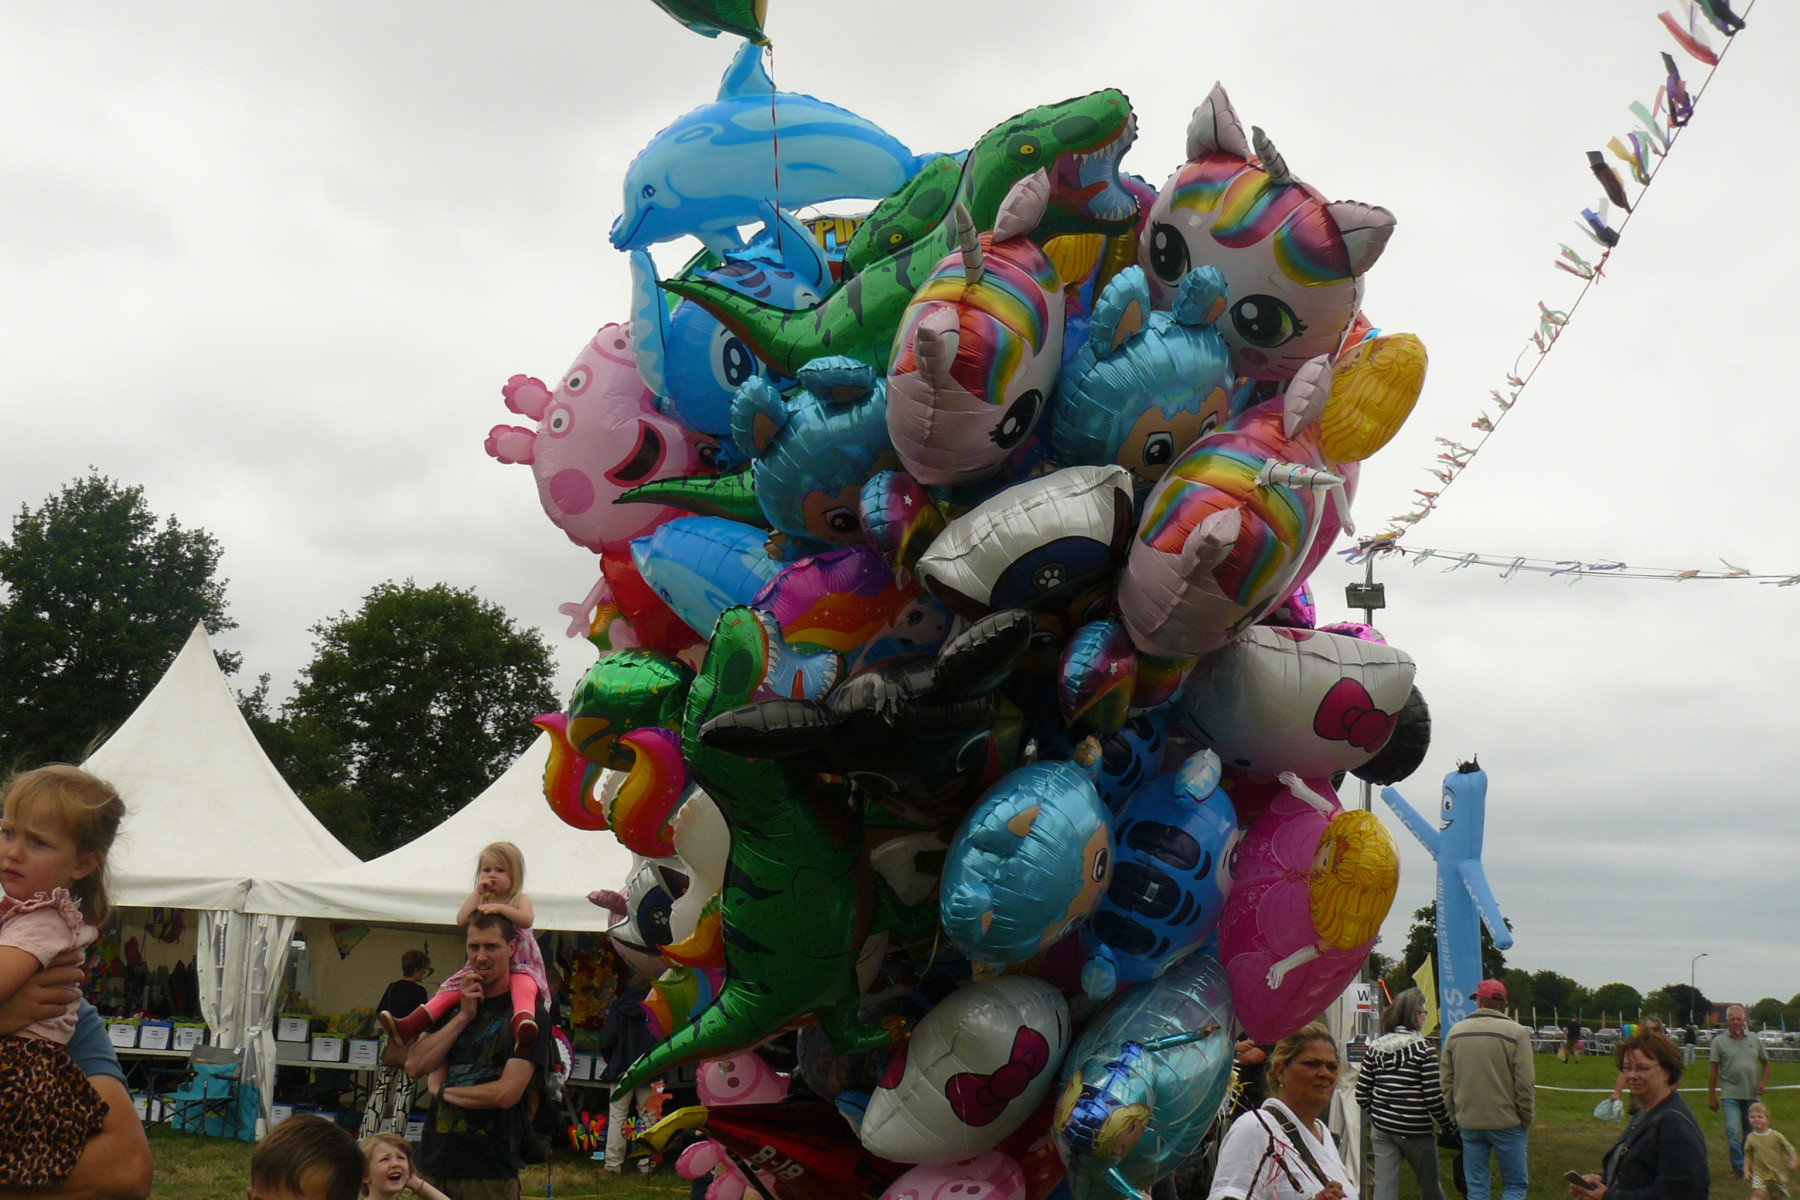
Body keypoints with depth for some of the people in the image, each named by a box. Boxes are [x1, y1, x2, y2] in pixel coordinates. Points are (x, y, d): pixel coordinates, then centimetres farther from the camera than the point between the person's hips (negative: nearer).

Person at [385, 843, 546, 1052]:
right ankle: (410, 1026, -19)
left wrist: (500, 908, -27)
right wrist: (477, 893, -5)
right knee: (452, 987, -12)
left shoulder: (520, 899, 3)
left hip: (518, 966, -5)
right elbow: (462, 920, -3)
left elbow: (526, 920, -19)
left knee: (523, 984, -39)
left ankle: (523, 1021, -70)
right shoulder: (480, 900, 16)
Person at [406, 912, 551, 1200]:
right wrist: (463, 1016, -7)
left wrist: (442, 1090, -2)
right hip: (435, 1162, 5)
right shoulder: (452, 1004, 13)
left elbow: (506, 1093, -16)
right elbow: (415, 1066, 1)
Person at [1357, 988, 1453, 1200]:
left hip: (1382, 1129, 4)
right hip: (1416, 1132, -4)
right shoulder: (1422, 1048, -11)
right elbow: (1434, 1098, -14)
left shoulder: (1376, 1047, 3)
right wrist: (1450, 1125, 1)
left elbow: (1362, 1095, 3)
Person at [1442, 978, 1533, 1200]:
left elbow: (1447, 1080, 8)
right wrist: (1525, 1119, 2)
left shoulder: (1455, 1032, 4)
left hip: (1469, 1122, 4)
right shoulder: (1516, 1032, -8)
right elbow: (1525, 1082, -9)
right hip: (1506, 1121, -3)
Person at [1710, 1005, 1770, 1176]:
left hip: (1752, 1094, 3)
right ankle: (1738, 1167, -7)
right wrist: (1711, 1096, -2)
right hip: (1731, 1094, -3)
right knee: (1733, 1132, -13)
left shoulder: (1755, 1041, 8)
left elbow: (1765, 1063, 19)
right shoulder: (1719, 1041, -1)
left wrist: (1763, 1082, 2)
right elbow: (1714, 1070, -1)